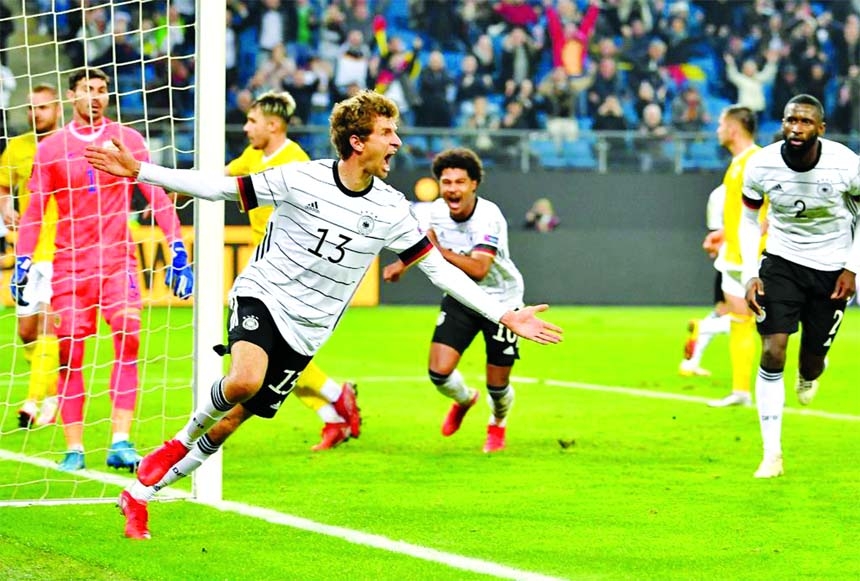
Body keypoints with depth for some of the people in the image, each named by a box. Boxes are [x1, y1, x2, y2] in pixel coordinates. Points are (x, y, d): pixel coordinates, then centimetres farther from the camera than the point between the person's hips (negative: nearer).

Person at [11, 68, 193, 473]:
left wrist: (177, 248, -1)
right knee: (70, 355, -3)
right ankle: (74, 449, 2)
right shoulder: (51, 148, 6)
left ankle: (121, 441, -17)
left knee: (128, 339, -17)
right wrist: (23, 261, 2)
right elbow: (34, 211, 9)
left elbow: (157, 196, 6)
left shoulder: (127, 140, 5)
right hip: (69, 265, 1)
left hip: (117, 260, -1)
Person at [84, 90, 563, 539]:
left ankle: (139, 495, 15)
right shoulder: (301, 179, -11)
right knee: (246, 380, -34)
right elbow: (219, 188, -7)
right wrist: (140, 172, -12)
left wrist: (504, 316, -1)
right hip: (262, 297, -3)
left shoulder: (391, 209, -2)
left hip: (305, 333, 3)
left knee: (229, 423, 1)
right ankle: (182, 442, -4)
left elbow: (439, 268, 4)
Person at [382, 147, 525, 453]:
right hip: (460, 299, 4)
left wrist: (439, 250, -40)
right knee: (439, 372, -12)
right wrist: (402, 264, 1)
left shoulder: (488, 216, -28)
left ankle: (497, 424, 39)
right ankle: (464, 399, 26)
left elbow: (478, 269, -40)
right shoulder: (436, 211, -9)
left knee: (497, 386, 2)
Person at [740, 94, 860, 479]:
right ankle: (772, 454, -8)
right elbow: (749, 219, 2)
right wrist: (750, 275, -7)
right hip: (782, 260, 0)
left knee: (814, 355, 6)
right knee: (772, 352, -14)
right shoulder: (761, 165, -16)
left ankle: (809, 376, 48)